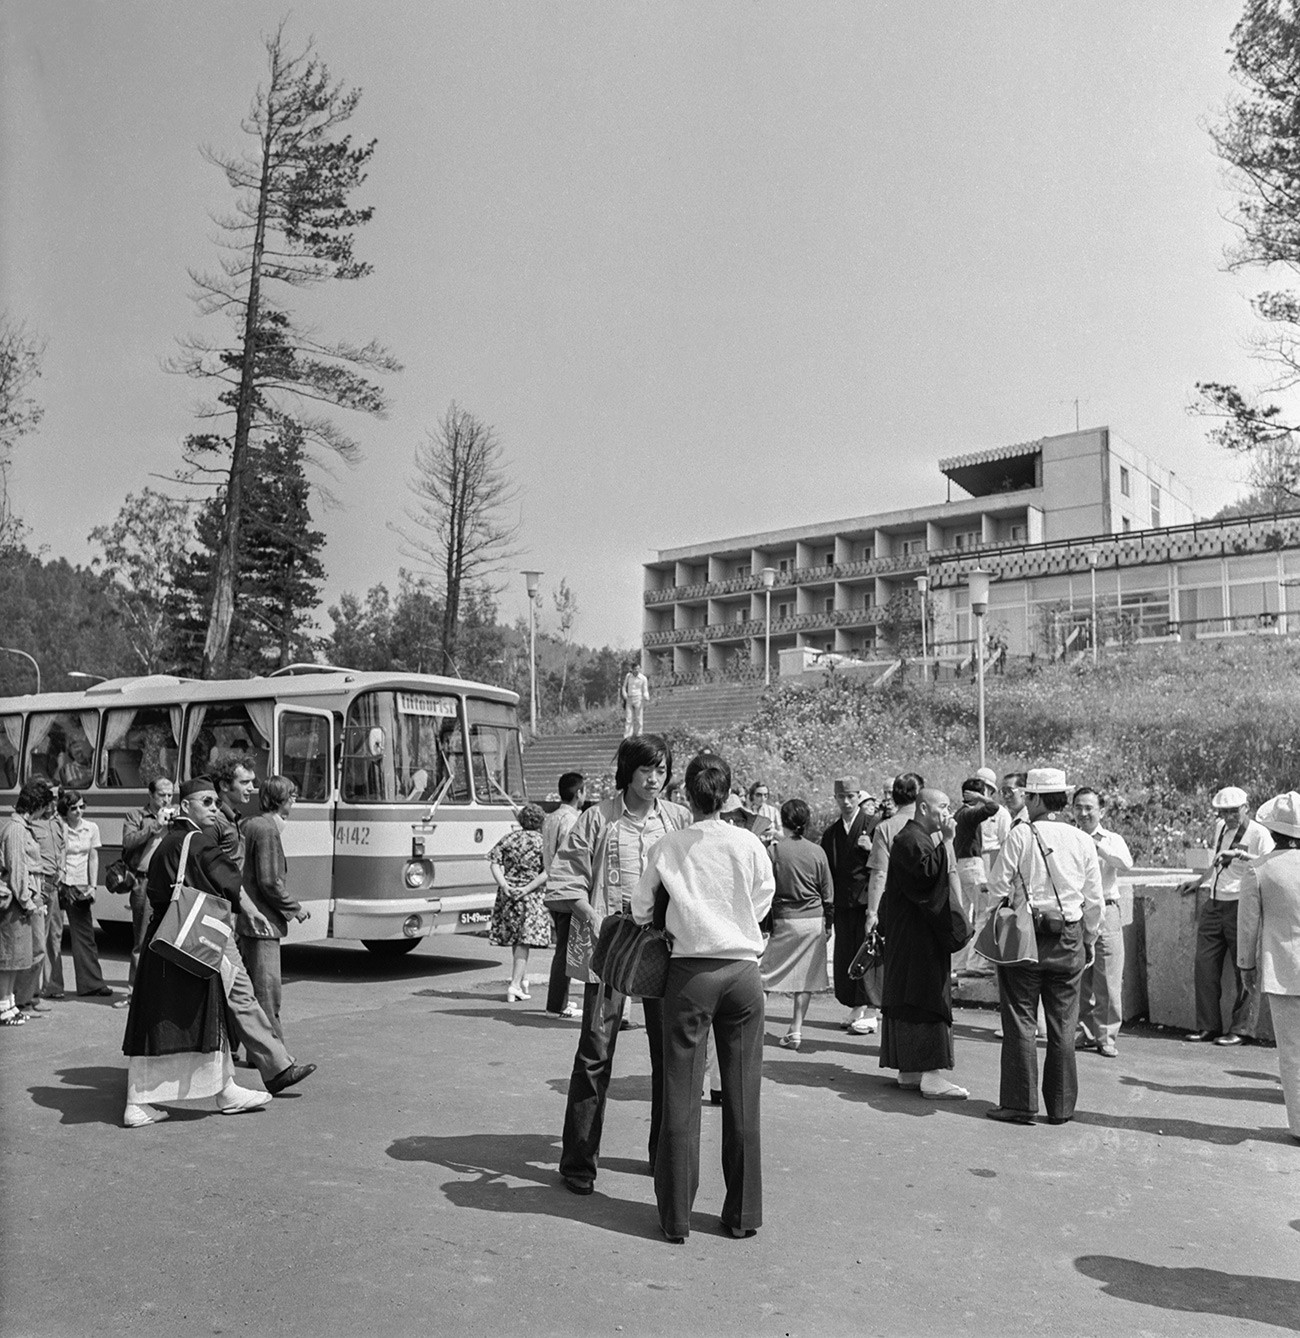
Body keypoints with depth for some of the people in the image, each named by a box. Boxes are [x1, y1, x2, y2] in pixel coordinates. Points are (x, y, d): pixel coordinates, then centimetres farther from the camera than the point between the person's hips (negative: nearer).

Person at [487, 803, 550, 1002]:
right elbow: (548, 872, -15)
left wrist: (503, 884, -9)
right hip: (531, 896, -3)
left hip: (508, 893, 4)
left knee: (515, 940, 15)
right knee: (524, 941, 0)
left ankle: (523, 981, 25)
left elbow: (494, 862, -2)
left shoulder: (509, 838, 6)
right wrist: (528, 888, -15)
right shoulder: (542, 842, -4)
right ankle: (515, 984, -8)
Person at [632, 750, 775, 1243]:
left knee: (681, 1095, 7)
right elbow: (763, 902, 7)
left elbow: (641, 910, 8)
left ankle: (676, 1215, 13)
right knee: (742, 1095, 10)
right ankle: (743, 1213, 18)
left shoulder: (666, 848, -2)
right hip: (742, 970, 1)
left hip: (689, 972, 0)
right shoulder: (749, 844, -3)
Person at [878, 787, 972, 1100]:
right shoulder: (911, 840, -15)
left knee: (907, 998, 11)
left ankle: (909, 1072, 16)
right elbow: (932, 872, -28)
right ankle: (930, 1076, -10)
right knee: (926, 998, -10)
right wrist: (947, 841, -23)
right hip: (917, 935, -11)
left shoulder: (920, 838, 18)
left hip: (922, 931, 11)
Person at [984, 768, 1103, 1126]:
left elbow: (998, 887, -7)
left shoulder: (1020, 834, -8)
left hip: (1024, 935, -3)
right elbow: (1094, 900, 5)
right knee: (1063, 1025, 9)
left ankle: (1019, 1103, 6)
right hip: (1069, 940, 3)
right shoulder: (1083, 841, 2)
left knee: (1020, 1021, 4)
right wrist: (1088, 941, 17)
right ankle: (1061, 1106, 15)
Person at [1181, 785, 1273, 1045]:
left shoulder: (1258, 834, -8)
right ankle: (1208, 1026, 13)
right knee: (1205, 966, 5)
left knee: (1243, 970, -1)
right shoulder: (1220, 827, 14)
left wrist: (1240, 854, -31)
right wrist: (1200, 881, 35)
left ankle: (1237, 1030, 8)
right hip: (1213, 905, 7)